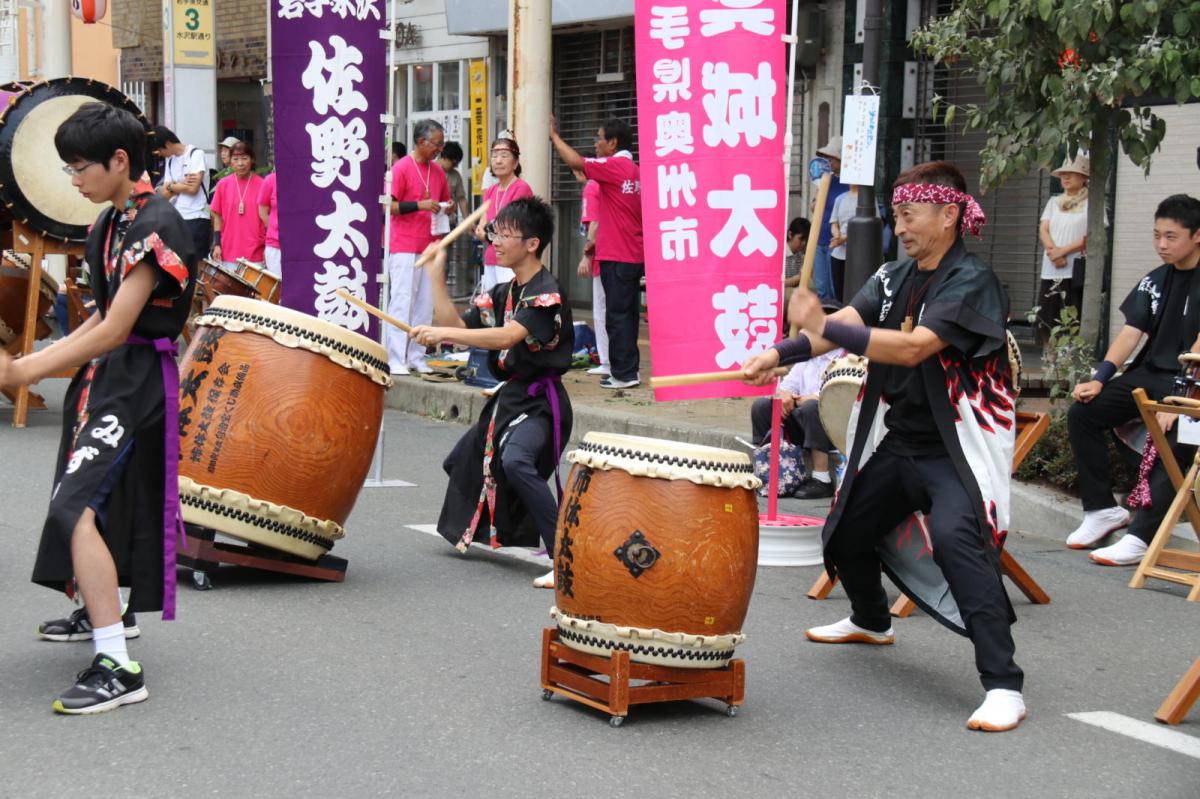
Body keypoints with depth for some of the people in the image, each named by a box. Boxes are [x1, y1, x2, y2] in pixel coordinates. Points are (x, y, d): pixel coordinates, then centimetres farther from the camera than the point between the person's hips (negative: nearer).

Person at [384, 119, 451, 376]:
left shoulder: (437, 171, 13)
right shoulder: (402, 168, -7)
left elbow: (445, 201, 26)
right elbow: (390, 206, -11)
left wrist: (445, 208, 4)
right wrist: (420, 205, -20)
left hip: (428, 247, 7)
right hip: (404, 248, -7)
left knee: (425, 305, 6)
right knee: (402, 302, -6)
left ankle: (416, 357, 12)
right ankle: (396, 360, -4)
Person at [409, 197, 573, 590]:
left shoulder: (546, 292, -17)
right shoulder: (503, 293, 11)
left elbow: (507, 337, -31)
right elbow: (457, 327, 10)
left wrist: (444, 334, -36)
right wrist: (437, 277, 3)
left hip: (541, 402, -10)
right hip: (510, 396, 10)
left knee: (515, 460, -36)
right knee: (460, 464, 22)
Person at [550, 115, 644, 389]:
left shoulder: (614, 166, -12)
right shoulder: (636, 171, 13)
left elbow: (575, 162, -17)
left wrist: (554, 135, -3)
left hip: (616, 256, -9)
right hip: (635, 255, 9)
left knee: (617, 314, -5)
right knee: (628, 313, 12)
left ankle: (624, 374, -4)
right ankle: (627, 370, 16)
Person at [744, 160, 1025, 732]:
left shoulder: (971, 282, -17)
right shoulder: (896, 277, 8)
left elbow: (912, 347, -29)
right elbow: (846, 322, -4)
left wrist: (823, 328, -33)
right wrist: (778, 355, -21)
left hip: (956, 448, -9)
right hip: (897, 439, 9)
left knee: (956, 539, -31)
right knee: (847, 533, 22)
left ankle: (1003, 686, -30)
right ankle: (871, 621, 54)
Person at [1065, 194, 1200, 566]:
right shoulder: (1155, 281, 12)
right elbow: (1130, 333, 7)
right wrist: (1098, 380, -8)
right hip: (1149, 375, 7)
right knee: (1082, 413, -9)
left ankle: (1140, 537, -33)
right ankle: (1103, 509, -3)